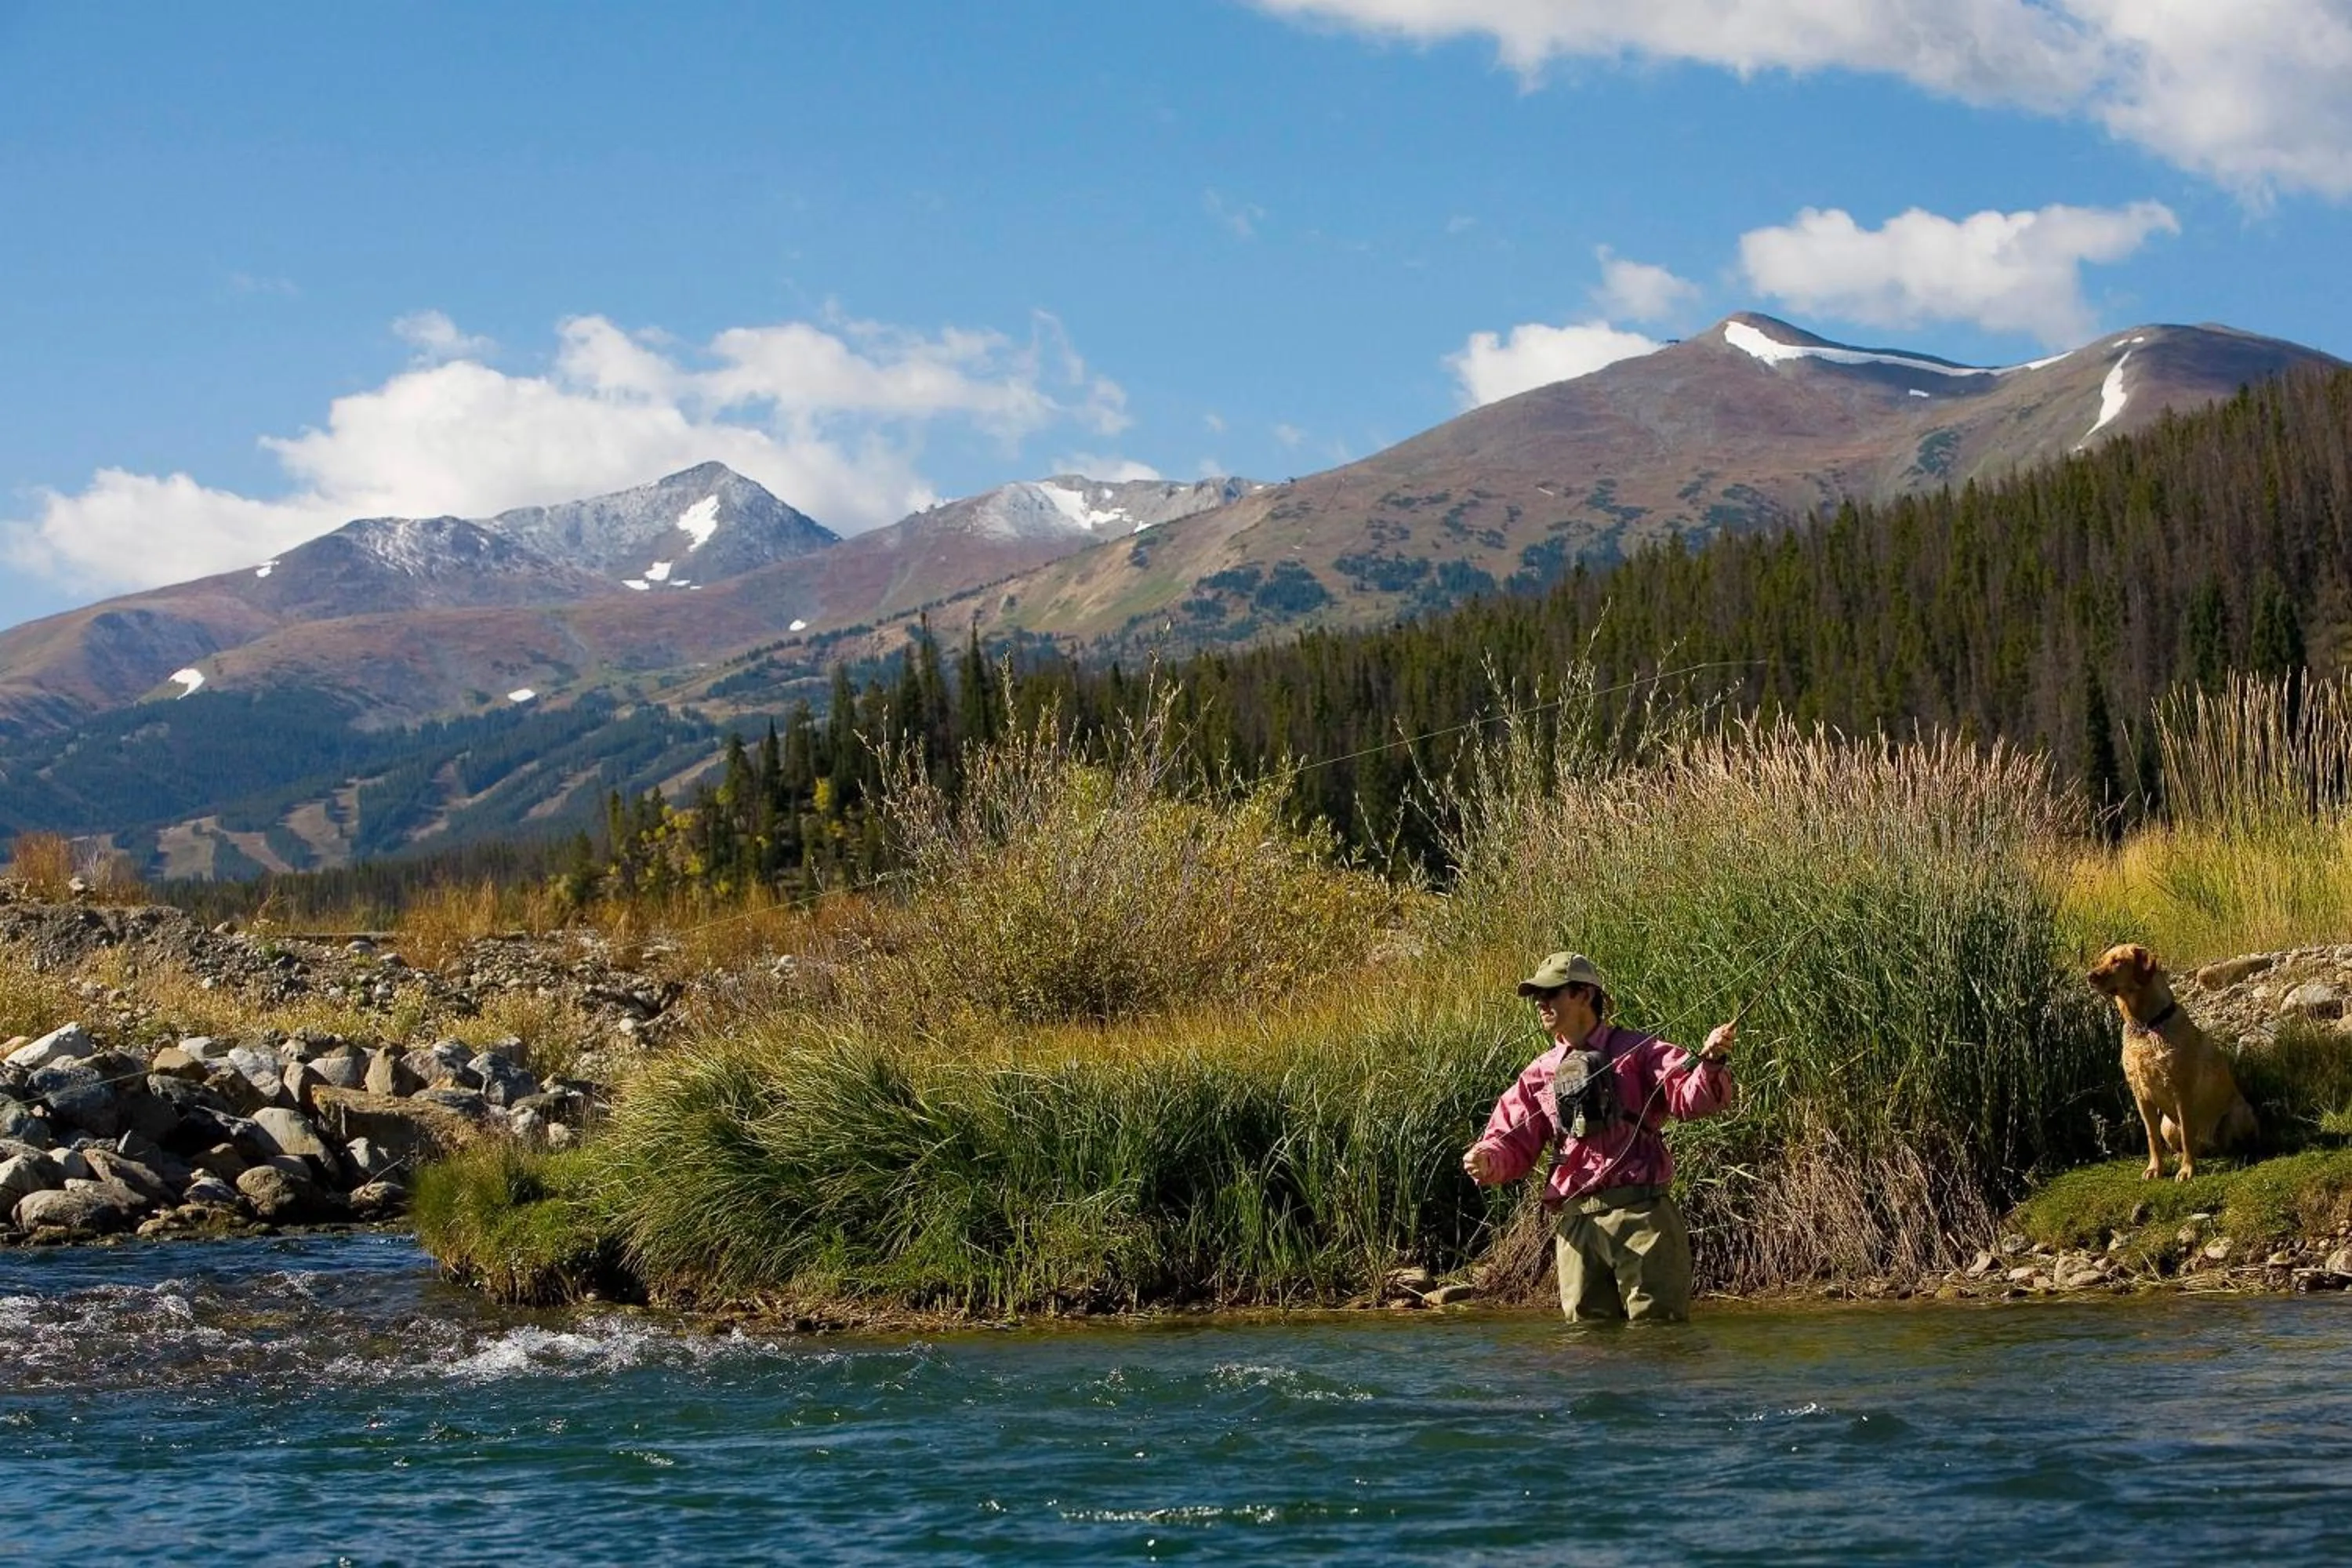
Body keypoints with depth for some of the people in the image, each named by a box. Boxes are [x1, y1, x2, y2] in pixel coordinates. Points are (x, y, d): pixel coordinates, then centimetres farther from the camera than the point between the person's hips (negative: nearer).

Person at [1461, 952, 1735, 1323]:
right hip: (1576, 1221, 4)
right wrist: (1487, 1160, -7)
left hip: (1640, 1212, -4)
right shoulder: (1539, 1074, 18)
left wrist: (1711, 1062, -25)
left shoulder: (1638, 1052, 6)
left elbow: (1691, 1099, -5)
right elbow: (1513, 1142, 16)